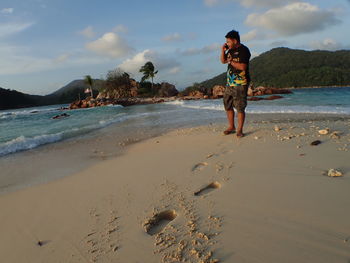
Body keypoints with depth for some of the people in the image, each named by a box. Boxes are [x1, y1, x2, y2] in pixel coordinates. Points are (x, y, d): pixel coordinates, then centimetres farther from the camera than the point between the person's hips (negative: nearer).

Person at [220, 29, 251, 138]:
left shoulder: (243, 50, -10)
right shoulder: (231, 50, 14)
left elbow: (243, 67, -20)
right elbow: (223, 61, 23)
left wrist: (231, 61, -10)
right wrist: (223, 51, 7)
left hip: (240, 84, -8)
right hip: (229, 83, 8)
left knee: (240, 108, -4)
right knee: (228, 106, 11)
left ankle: (239, 130, 4)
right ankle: (231, 127, 24)